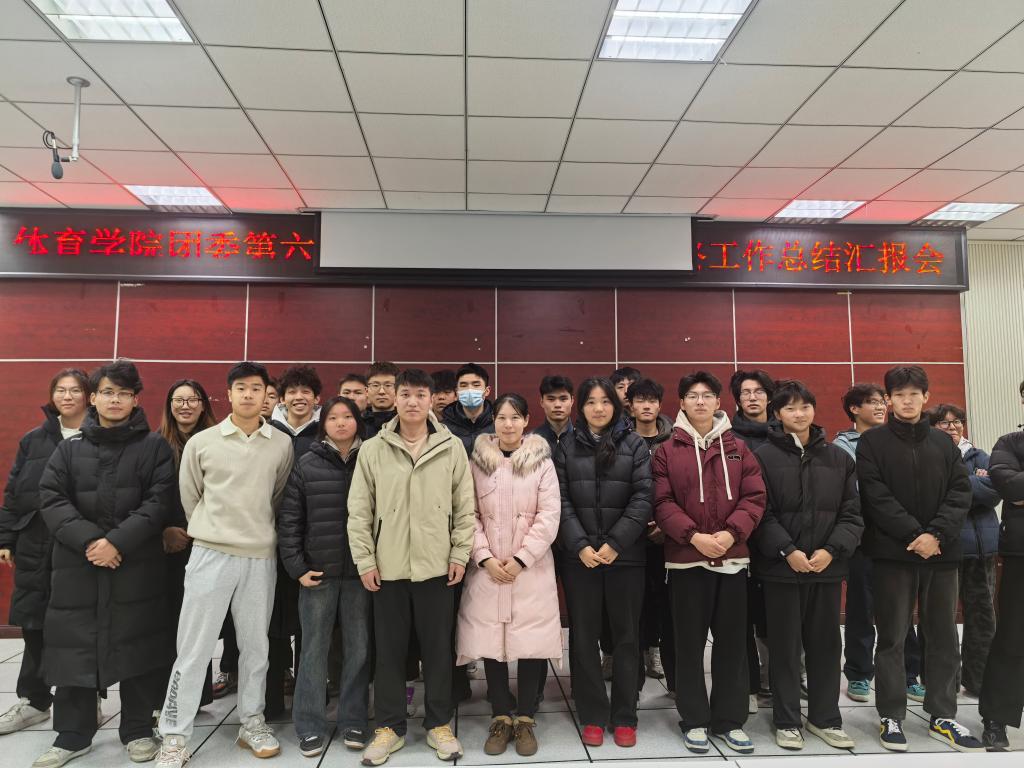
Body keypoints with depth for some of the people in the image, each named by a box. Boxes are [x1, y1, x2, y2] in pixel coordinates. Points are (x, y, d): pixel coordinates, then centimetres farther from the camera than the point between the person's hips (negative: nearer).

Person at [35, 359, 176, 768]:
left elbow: (159, 502, -5)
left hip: (137, 565, -2)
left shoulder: (155, 447, 3)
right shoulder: (69, 449, 11)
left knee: (137, 645, 4)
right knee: (75, 646, 7)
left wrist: (118, 542, -15)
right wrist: (88, 539, -14)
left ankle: (138, 730, 21)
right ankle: (72, 735, 25)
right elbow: (51, 499, 1)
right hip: (77, 565, 2)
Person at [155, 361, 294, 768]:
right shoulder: (201, 443, -1)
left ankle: (252, 723, 28)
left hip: (261, 558, 1)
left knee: (256, 646, 12)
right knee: (192, 648, 3)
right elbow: (189, 497, 9)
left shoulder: (282, 444, 1)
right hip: (210, 555, -1)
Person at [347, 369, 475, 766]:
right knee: (389, 650, 11)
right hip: (388, 567, 1)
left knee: (438, 648, 10)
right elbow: (359, 510, 1)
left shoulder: (452, 447, -1)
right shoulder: (372, 450, 0)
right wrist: (365, 560, -3)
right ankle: (389, 726, 27)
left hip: (437, 565, 0)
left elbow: (464, 507, 2)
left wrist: (460, 554, -2)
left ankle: (439, 724, 27)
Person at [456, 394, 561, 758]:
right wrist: (484, 558, -9)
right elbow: (469, 514, 1)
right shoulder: (477, 462, 4)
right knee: (491, 642, 5)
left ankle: (526, 720, 19)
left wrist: (521, 559, -11)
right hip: (487, 569, 1)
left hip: (531, 569, -1)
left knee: (531, 642, 2)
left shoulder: (542, 461, 0)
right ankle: (501, 718, 21)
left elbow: (549, 515, -5)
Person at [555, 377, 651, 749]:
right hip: (579, 557, 1)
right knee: (584, 637, 7)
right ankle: (592, 716, 21)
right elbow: (561, 501, -1)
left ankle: (624, 717, 22)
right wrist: (581, 545, -12)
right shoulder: (566, 447, 5)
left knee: (626, 635, 8)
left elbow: (643, 498, -4)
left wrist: (616, 543, -13)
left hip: (626, 555, 0)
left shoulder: (635, 445, 4)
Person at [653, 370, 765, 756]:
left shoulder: (739, 448, 7)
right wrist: (693, 536, -18)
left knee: (732, 641, 10)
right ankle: (694, 720, 20)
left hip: (733, 557, 2)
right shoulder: (667, 451, 1)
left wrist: (731, 532, -14)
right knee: (690, 642, 6)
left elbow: (755, 497, 1)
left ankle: (729, 720, 24)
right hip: (686, 559, -2)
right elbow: (662, 503, -5)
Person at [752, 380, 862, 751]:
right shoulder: (764, 456, -3)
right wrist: (787, 551, -17)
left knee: (826, 644, 13)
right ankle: (787, 721, 19)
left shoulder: (839, 458, 7)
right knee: (785, 646, 6)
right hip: (781, 567, -3)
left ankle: (825, 717, 28)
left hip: (827, 566, 3)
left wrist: (831, 550, -9)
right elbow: (760, 514, -7)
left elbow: (852, 513, 4)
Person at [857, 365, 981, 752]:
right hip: (892, 553, -4)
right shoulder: (872, 442, -1)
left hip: (941, 552, 4)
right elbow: (876, 496, -9)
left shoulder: (944, 442, 10)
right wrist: (914, 534, -16)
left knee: (943, 637, 11)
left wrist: (936, 533, -13)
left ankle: (942, 716, 25)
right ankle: (891, 716, 14)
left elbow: (960, 492, 2)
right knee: (892, 638, 3)